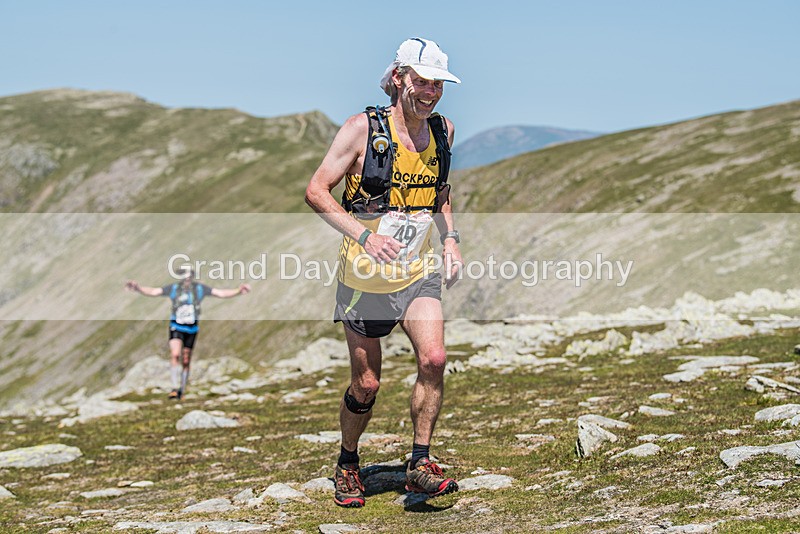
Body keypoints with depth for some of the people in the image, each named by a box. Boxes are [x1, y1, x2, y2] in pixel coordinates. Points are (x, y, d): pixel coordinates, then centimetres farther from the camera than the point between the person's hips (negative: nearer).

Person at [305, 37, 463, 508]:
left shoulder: (443, 131, 7)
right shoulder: (364, 128, -9)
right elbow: (317, 191, -9)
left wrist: (451, 239, 7)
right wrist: (365, 235, -21)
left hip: (420, 271, 3)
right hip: (365, 275, -3)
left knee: (434, 358, -21)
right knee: (367, 385, 3)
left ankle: (421, 464, -8)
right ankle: (348, 465, 28)